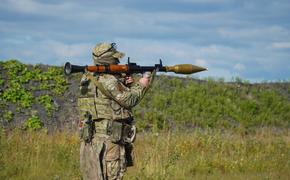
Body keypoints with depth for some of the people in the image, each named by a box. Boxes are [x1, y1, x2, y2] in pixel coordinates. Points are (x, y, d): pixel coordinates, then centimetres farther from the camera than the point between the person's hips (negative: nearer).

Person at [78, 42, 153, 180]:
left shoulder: (89, 78, 14)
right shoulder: (107, 80, -14)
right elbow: (129, 100, -10)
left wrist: (126, 84, 8)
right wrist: (141, 85, 6)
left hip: (90, 139, 9)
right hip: (108, 140, -9)